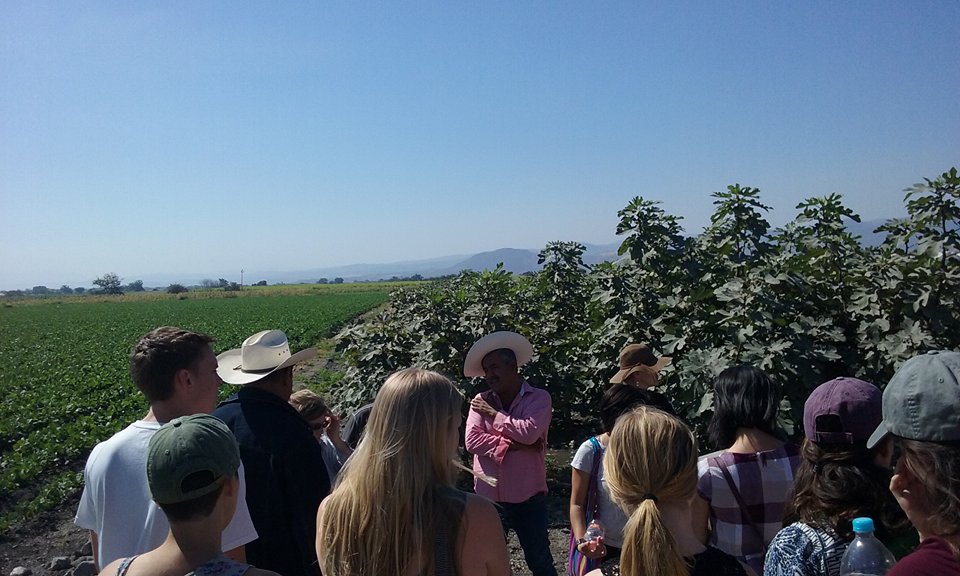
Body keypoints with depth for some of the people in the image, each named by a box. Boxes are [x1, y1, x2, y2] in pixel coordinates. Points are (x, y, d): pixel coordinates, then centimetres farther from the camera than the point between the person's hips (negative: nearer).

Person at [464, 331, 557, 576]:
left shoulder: (539, 398, -7)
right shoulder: (481, 401, 0)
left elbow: (529, 432, -23)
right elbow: (472, 440, -11)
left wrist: (493, 413, -12)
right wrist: (513, 445, -17)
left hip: (528, 498, -2)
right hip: (488, 497, 3)